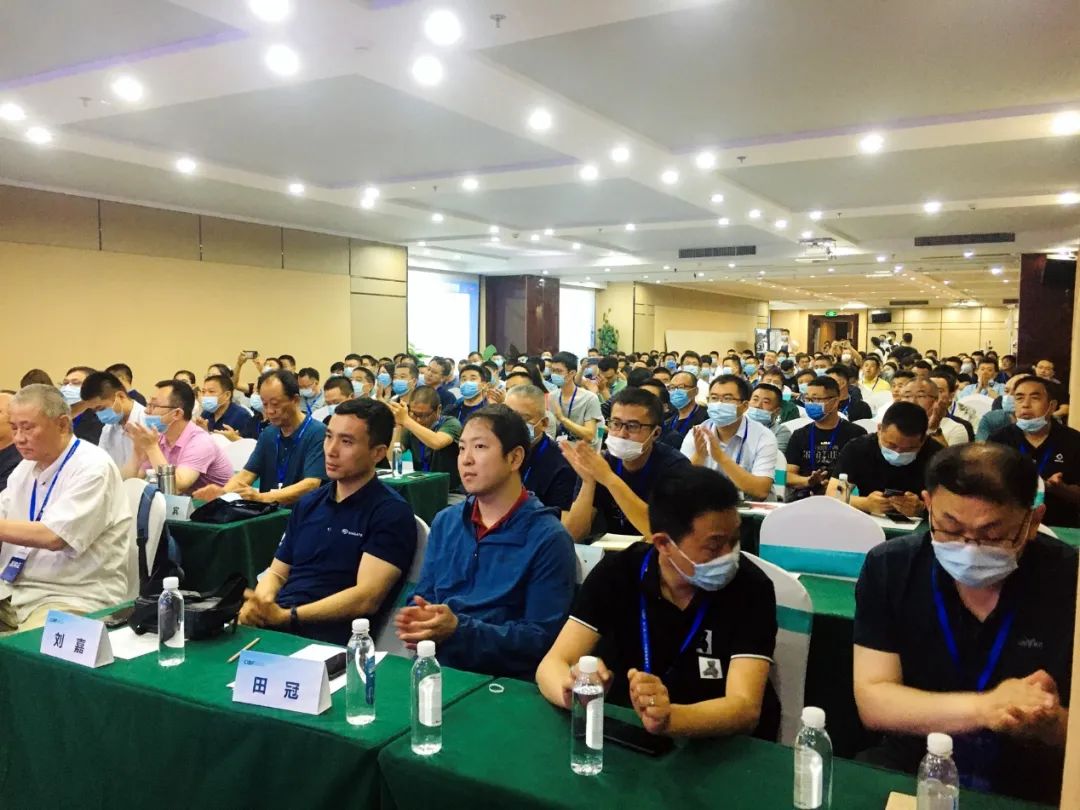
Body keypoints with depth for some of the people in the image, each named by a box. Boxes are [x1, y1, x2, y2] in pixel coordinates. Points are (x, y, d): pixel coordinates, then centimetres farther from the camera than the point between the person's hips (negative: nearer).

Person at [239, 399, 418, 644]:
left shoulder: (391, 512, -5)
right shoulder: (308, 503, 18)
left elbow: (366, 598, -14)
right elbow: (277, 572, 19)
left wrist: (286, 615, -19)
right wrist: (259, 603, -5)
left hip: (329, 637, -6)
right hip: (272, 624, 7)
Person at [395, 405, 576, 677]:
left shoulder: (548, 538, -8)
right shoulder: (444, 522, 10)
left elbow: (543, 637, -11)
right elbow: (423, 598, 14)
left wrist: (458, 630, -20)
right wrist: (416, 620, -10)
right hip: (436, 669, 5)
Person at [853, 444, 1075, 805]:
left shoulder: (1070, 582, -10)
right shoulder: (890, 569, -8)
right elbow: (872, 701, -11)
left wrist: (1051, 725, -25)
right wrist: (984, 708, -21)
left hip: (1032, 791, 0)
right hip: (907, 775, 0)